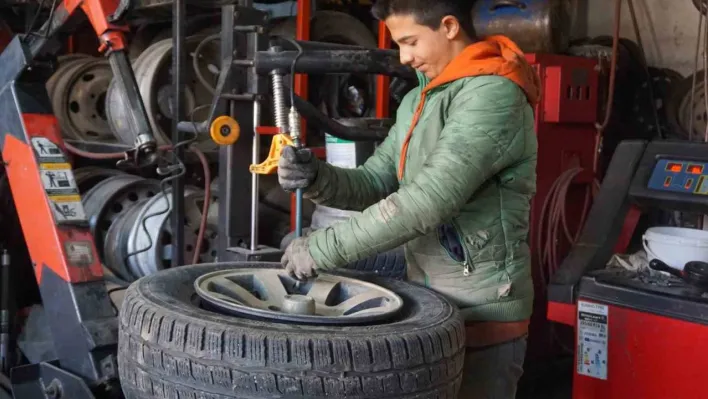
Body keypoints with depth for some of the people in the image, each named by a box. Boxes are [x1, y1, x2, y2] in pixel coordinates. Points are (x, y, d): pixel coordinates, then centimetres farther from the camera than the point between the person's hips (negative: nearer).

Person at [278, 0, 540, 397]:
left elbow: (429, 200, -27)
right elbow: (376, 182, 9)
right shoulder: (418, 100, 12)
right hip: (429, 306, 8)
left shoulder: (494, 96, -18)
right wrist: (317, 178, -11)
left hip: (482, 317, -8)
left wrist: (325, 248, -24)